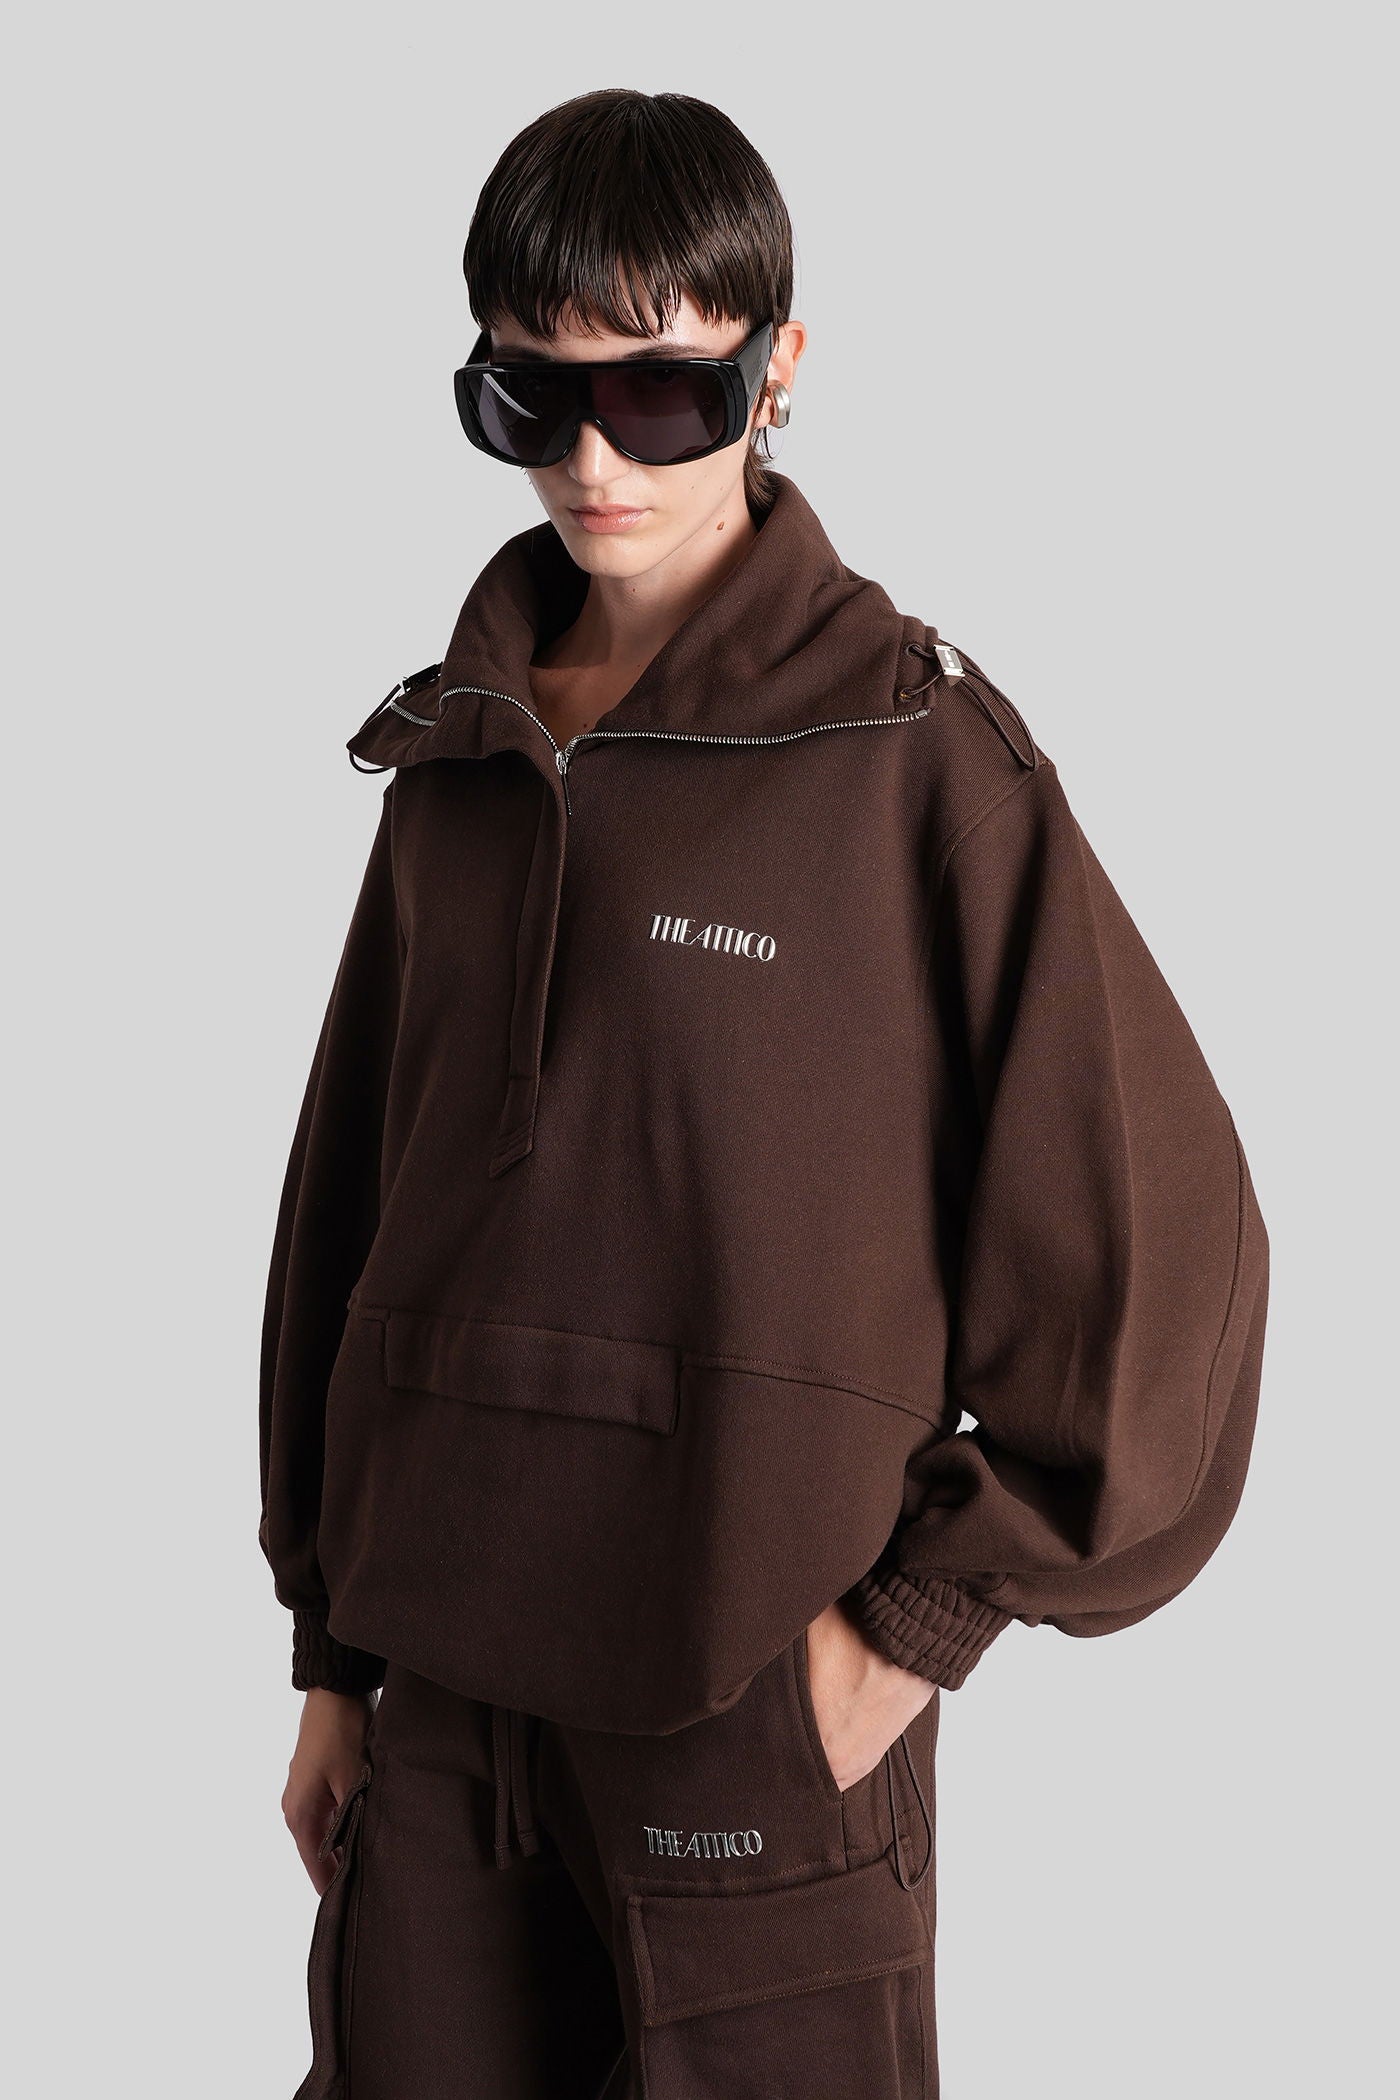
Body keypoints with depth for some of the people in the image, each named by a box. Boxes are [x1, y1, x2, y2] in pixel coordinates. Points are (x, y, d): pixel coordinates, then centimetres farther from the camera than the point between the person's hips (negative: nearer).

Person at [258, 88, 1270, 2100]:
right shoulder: (452, 757, 6)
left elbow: (1152, 1243, -8)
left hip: (753, 1706, -4)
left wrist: (922, 1619, -8)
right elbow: (348, 1208, 11)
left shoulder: (916, 752, -9)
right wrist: (335, 1650, 12)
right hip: (445, 1689, 5)